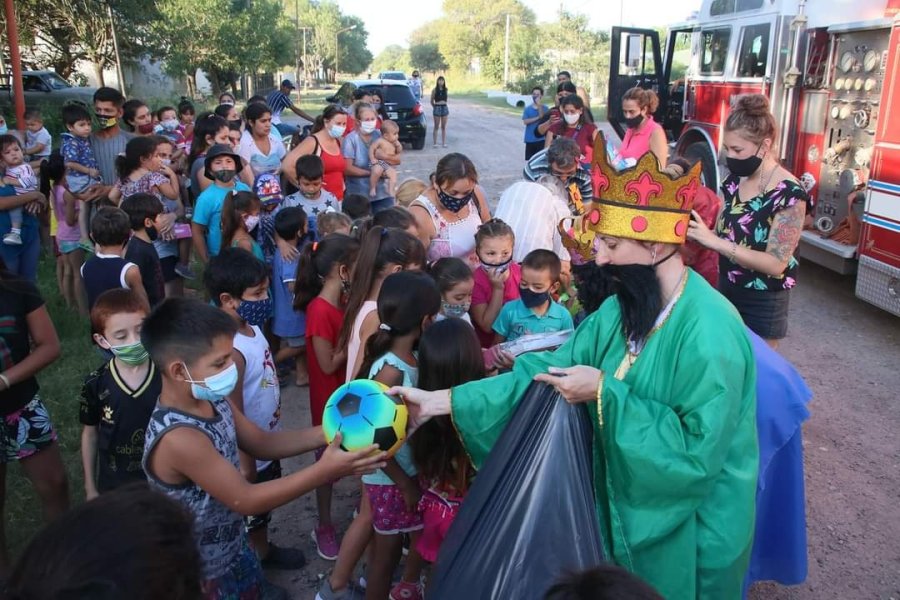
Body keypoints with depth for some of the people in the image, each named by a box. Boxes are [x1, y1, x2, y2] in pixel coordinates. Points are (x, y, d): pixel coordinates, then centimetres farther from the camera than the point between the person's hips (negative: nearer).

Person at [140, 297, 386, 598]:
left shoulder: (212, 400, -10)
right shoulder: (179, 439, -35)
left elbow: (261, 442, 1)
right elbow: (246, 500, -29)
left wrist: (327, 432, -13)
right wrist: (325, 471, -32)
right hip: (198, 571, -7)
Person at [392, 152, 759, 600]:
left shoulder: (710, 333, -29)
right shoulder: (623, 308, -4)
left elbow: (698, 451, -30)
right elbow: (552, 369, -7)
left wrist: (606, 394, -27)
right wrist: (443, 400, -14)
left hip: (688, 532, -7)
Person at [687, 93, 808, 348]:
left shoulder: (789, 194, -20)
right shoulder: (734, 180, -1)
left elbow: (775, 263, -24)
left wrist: (712, 240, -31)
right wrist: (695, 229, -13)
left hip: (763, 303, -6)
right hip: (726, 290, 6)